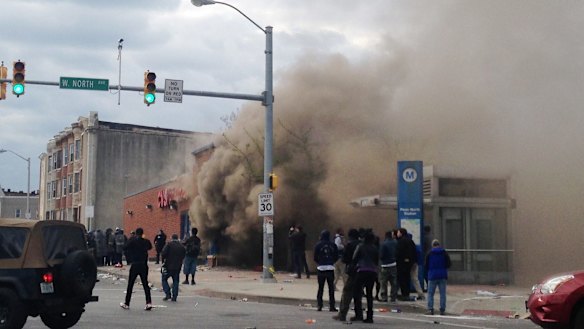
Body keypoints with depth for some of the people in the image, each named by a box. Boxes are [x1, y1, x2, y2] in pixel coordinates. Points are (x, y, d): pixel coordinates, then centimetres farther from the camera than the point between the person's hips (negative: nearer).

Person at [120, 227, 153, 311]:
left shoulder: (131, 241, -6)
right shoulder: (146, 241, 0)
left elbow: (125, 250, -2)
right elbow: (150, 247, 19)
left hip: (134, 265, -2)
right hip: (144, 265, 2)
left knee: (130, 285, 8)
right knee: (145, 284, 6)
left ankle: (126, 304, 14)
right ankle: (149, 302, -6)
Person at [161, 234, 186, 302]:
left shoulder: (169, 244, -9)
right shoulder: (182, 246, 5)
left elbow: (163, 253, -17)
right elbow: (183, 256, 7)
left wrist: (163, 260, -1)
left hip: (168, 266, -4)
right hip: (177, 267, 4)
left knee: (164, 279, 11)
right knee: (175, 281, 11)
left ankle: (167, 294, -2)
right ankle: (174, 297, 8)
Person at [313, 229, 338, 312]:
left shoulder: (318, 245, -2)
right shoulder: (333, 245, 1)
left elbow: (315, 258, -1)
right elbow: (336, 256, 4)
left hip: (321, 268, -1)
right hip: (330, 268, 1)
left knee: (320, 287, 5)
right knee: (331, 288, 5)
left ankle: (319, 306, 2)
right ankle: (331, 306, 2)